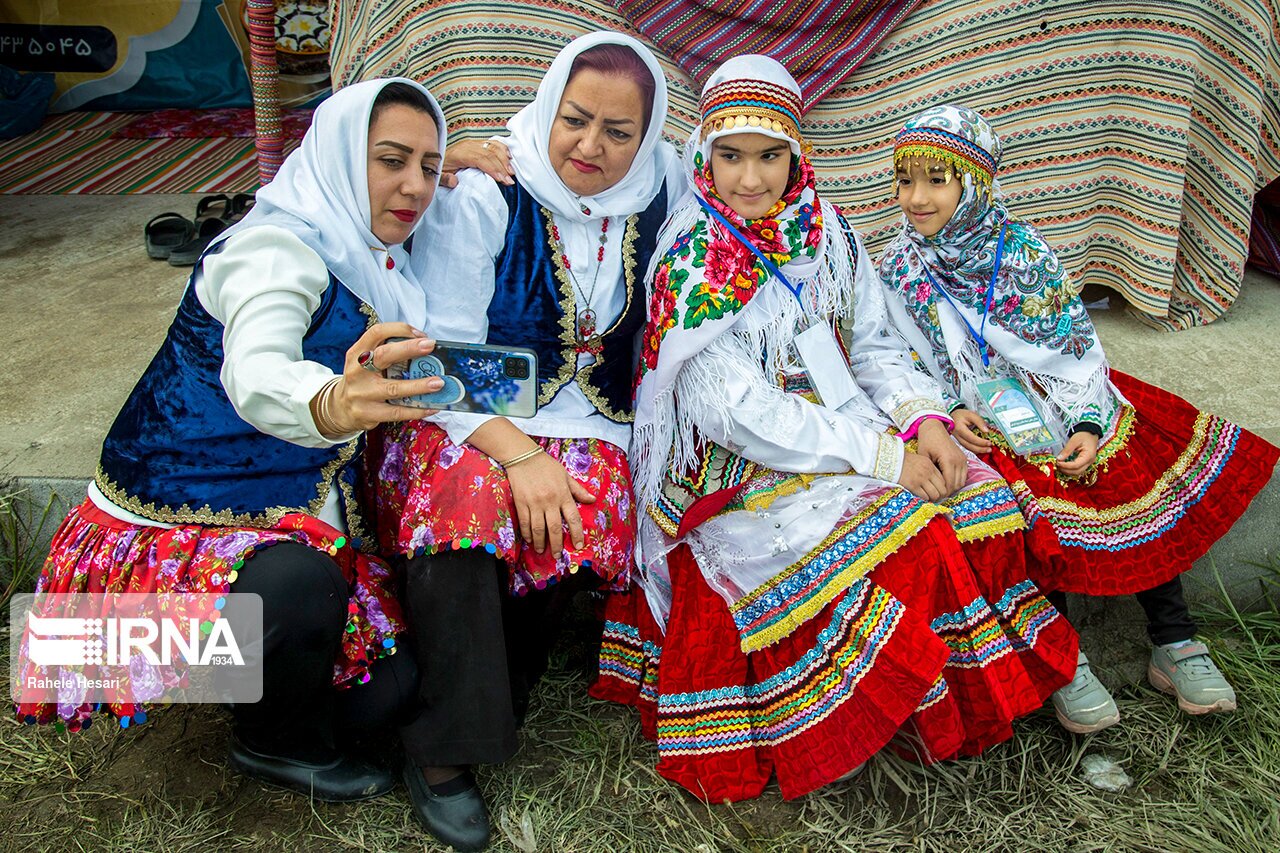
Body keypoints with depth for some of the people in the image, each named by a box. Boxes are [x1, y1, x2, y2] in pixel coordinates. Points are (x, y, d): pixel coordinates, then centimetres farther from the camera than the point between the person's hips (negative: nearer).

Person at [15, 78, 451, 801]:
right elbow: (255, 377, -38)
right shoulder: (277, 246, -20)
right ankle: (276, 740, -3)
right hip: (172, 526, -7)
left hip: (297, 523, 7)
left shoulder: (377, 262, 5)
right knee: (298, 584, -36)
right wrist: (329, 405, -65)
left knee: (387, 689, -12)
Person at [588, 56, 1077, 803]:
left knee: (975, 493, -15)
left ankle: (986, 682, 4)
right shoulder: (693, 261, -12)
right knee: (890, 526, -28)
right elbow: (736, 410, -20)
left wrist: (924, 417, -11)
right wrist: (883, 457, -23)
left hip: (849, 429, 6)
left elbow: (876, 342, 11)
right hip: (737, 471, -6)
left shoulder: (827, 234, 7)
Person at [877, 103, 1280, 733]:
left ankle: (1173, 642, -1)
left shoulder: (1022, 247, -3)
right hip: (982, 426, -2)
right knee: (1038, 514, -27)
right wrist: (950, 413, -16)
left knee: (1151, 479, -14)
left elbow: (1076, 344, -3)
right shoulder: (897, 273, -3)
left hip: (1065, 409, 2)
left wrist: (1088, 424, -15)